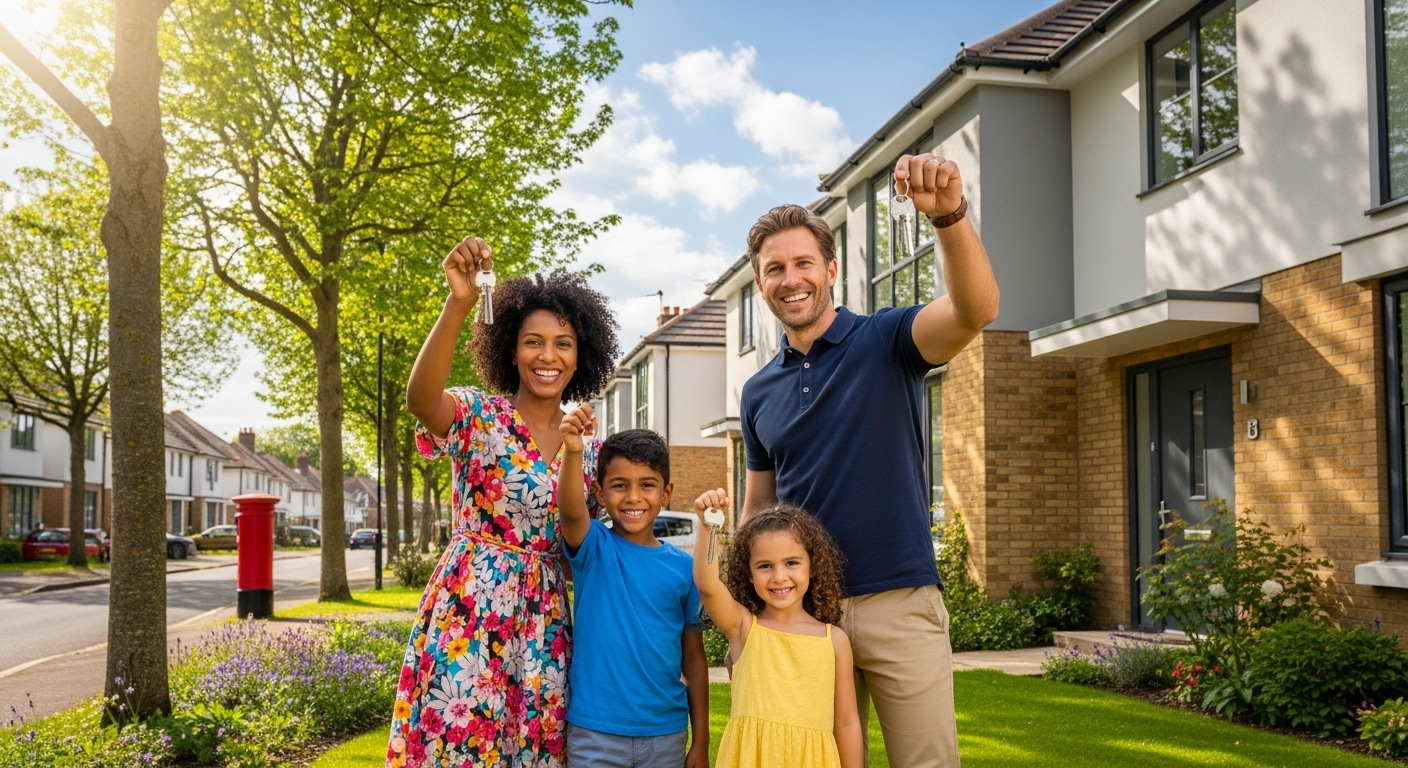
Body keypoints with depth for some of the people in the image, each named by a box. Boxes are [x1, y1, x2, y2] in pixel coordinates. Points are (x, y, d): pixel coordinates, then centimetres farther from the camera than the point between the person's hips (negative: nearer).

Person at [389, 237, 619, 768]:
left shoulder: (587, 447, 9)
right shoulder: (478, 416, -6)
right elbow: (419, 397, -31)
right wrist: (458, 304, -42)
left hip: (543, 623, 5)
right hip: (468, 612, -4)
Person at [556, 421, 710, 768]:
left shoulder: (683, 567, 1)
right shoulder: (593, 548, -5)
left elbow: (693, 659, 5)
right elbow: (570, 510, -28)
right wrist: (572, 450, -46)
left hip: (667, 735, 2)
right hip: (595, 733, -2)